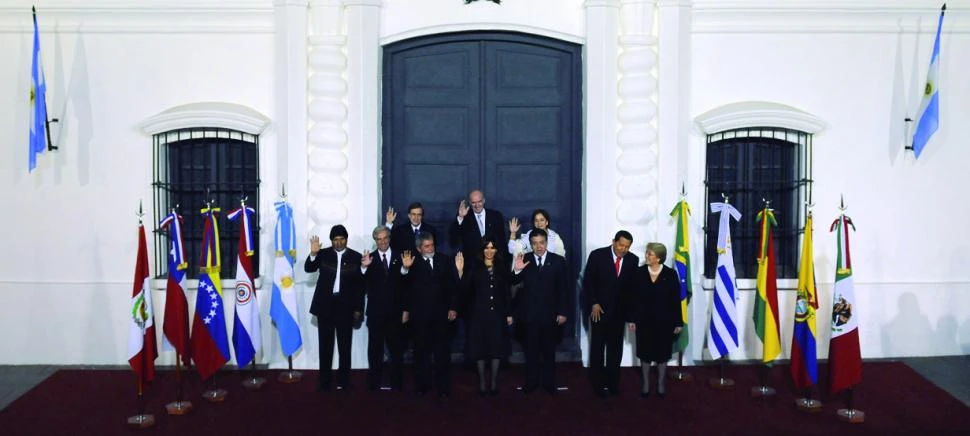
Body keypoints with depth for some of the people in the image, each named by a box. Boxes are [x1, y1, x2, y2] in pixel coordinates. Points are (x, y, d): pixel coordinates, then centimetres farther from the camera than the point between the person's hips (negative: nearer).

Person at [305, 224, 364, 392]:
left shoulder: (355, 257, 0)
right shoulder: (323, 254, 3)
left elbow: (360, 285, 1)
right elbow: (308, 269, -10)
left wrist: (358, 309, -1)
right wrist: (313, 254, -27)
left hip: (346, 305, 0)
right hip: (325, 304, 1)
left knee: (345, 345, 7)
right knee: (325, 345, 7)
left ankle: (344, 380, 17)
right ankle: (324, 381, 14)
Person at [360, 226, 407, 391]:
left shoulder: (400, 257, 3)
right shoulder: (369, 258, 1)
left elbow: (406, 284, 4)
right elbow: (363, 286, -9)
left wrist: (405, 309, 1)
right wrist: (364, 267, -27)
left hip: (395, 312, 1)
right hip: (375, 312, -1)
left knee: (396, 349, 8)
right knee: (375, 350, 5)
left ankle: (396, 384, 18)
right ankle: (374, 384, 13)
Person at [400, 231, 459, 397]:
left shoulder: (446, 260, 4)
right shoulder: (412, 263, -2)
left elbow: (454, 284, 4)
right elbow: (405, 287, -14)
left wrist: (453, 307, 0)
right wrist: (405, 269, -31)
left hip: (442, 314, 1)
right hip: (420, 315, -1)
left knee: (443, 352, 7)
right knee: (421, 352, 9)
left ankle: (443, 387, 15)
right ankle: (422, 385, 20)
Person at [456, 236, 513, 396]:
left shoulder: (502, 266, 6)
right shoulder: (474, 266, 0)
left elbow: (506, 291, 7)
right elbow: (464, 289, -8)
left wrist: (509, 313, 5)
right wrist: (460, 271, -22)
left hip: (497, 312, 1)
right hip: (479, 312, -1)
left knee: (496, 347, 4)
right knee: (480, 347, 2)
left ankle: (494, 381, 15)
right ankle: (482, 382, 13)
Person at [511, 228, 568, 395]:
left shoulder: (558, 261, -3)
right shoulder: (524, 260, -2)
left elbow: (562, 289, -2)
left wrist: (562, 312, -5)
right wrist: (517, 270, -25)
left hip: (549, 314, 0)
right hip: (529, 313, 0)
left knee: (549, 350, 12)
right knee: (531, 350, 11)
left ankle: (549, 382, 23)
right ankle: (531, 382, 22)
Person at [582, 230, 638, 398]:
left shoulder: (633, 260, -1)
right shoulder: (597, 255, -9)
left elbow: (632, 285, 5)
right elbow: (588, 281, -7)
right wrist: (594, 303, -13)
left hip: (619, 310, 3)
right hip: (599, 309, -2)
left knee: (615, 349, 9)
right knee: (597, 347, 5)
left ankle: (613, 382, 19)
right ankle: (598, 383, 15)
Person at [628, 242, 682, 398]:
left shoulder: (671, 274, -7)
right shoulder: (639, 272, -3)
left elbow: (676, 300, -4)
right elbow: (634, 297, 0)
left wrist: (678, 322, -4)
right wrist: (632, 319, -2)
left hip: (664, 321, -1)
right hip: (644, 320, 1)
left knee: (662, 353, 10)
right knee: (645, 353, 9)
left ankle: (661, 384, 26)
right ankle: (645, 384, 23)